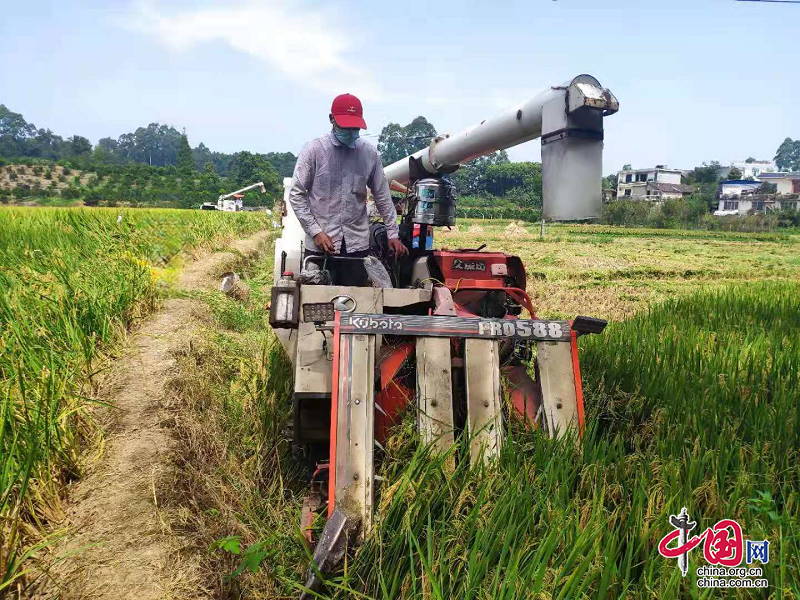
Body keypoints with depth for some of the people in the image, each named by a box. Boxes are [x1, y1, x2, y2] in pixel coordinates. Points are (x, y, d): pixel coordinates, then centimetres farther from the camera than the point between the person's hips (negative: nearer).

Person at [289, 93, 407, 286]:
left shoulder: (370, 154, 5)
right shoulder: (314, 150, -3)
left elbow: (383, 197, 12)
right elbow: (296, 194, -3)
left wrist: (393, 234, 9)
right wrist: (316, 232, -10)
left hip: (357, 244, 2)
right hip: (320, 245, -2)